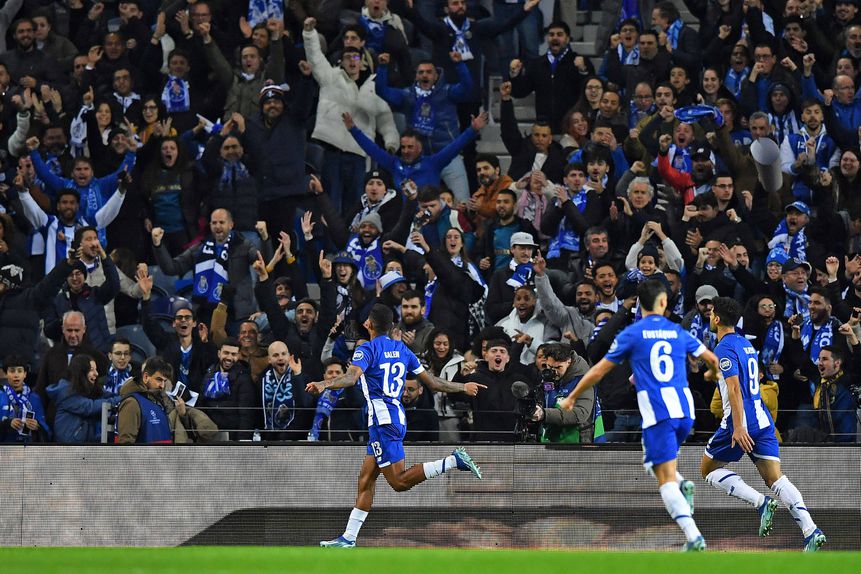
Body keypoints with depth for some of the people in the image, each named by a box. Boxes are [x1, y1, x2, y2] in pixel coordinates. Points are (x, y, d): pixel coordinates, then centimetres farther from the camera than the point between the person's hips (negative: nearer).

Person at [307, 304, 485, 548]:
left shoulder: (367, 350, -6)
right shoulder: (402, 350, 14)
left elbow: (351, 377, -26)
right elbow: (432, 382, 16)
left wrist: (323, 385, -41)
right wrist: (463, 387, 31)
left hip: (383, 419, -9)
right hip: (398, 416, 9)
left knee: (399, 481, -10)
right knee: (366, 480, 10)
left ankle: (453, 461, -22)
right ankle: (349, 538, 10)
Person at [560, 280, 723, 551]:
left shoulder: (632, 333, 2)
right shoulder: (678, 332, 11)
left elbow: (599, 371, 7)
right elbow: (711, 358, 20)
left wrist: (572, 397, 19)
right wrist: (713, 373, 45)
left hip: (657, 414, -4)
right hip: (685, 410, 4)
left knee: (666, 481, -5)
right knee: (655, 460, 28)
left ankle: (694, 537, -18)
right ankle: (683, 485, -1)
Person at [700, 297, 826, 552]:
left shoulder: (725, 348, -9)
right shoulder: (746, 344, 18)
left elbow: (734, 388, -19)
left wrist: (738, 427, -24)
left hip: (741, 423, -8)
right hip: (763, 420, 8)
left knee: (708, 469, 11)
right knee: (776, 479, 0)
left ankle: (761, 502, -9)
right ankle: (811, 531, -20)